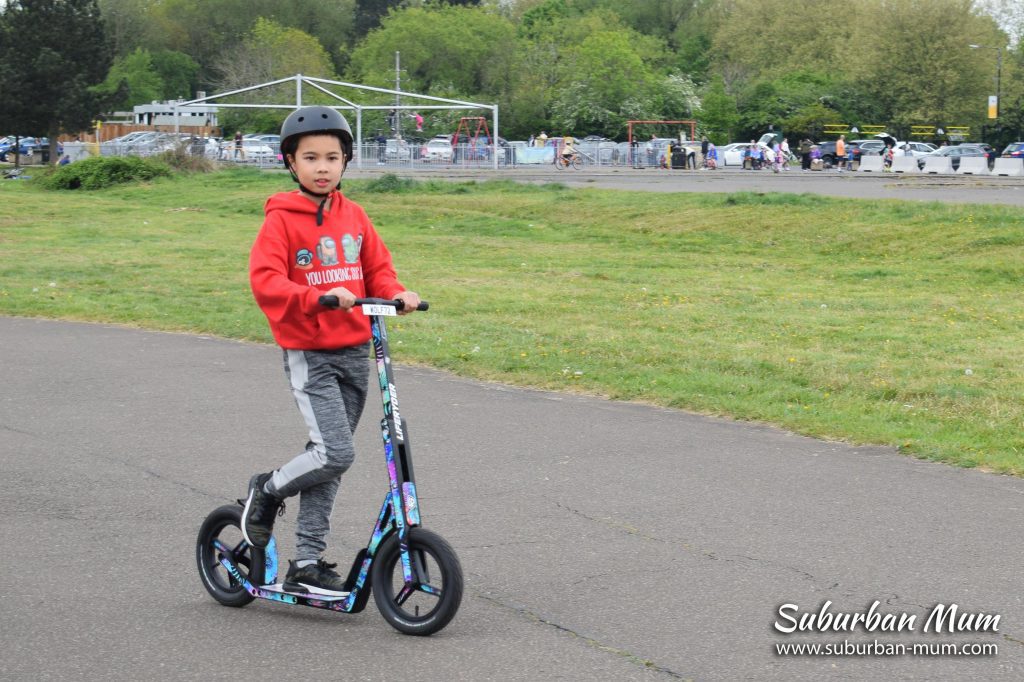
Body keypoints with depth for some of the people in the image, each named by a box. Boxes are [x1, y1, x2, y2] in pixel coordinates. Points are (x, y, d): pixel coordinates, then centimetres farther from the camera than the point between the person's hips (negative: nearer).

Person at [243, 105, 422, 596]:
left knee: (328, 461, 9)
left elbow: (377, 268, 14)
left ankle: (307, 563, 17)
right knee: (334, 454, -17)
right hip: (309, 353, -6)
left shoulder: (353, 216, 9)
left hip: (355, 352, 6)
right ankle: (266, 492, 11)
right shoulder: (281, 219, -8)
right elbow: (265, 280, -19)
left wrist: (397, 294, -8)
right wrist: (318, 298, -33)